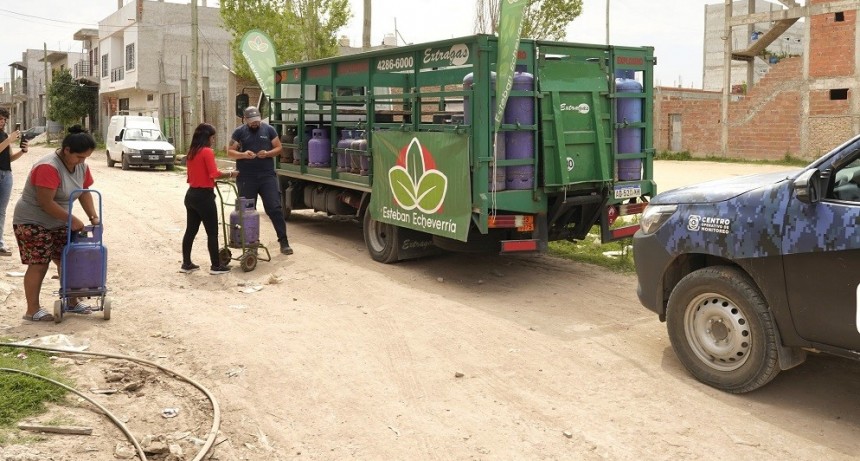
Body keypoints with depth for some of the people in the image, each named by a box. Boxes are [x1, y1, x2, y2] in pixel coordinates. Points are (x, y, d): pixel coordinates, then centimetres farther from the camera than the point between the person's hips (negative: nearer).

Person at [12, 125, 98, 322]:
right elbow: (46, 203, -29)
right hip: (32, 222, -8)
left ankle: (72, 302, 18)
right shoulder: (48, 167, -28)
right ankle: (32, 310, -1)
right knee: (39, 264, -8)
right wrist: (72, 220, -24)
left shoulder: (81, 166, -2)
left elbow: (84, 192, 8)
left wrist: (93, 216, -4)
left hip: (57, 222, 8)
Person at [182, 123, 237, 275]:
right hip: (204, 196, -9)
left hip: (191, 194, 9)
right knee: (212, 232, 0)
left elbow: (193, 174, 15)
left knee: (191, 230, 13)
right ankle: (216, 266, 4)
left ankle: (186, 264, 18)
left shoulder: (191, 152, 12)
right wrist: (230, 174, -9)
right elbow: (214, 174, -20)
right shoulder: (207, 152, -13)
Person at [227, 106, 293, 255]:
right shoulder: (239, 132, 3)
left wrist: (268, 153, -13)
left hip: (267, 175, 0)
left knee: (275, 208, -4)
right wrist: (243, 155, -17)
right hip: (246, 178, 1)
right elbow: (230, 152, 3)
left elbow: (278, 148, 7)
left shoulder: (269, 129, 5)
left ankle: (283, 241, -1)